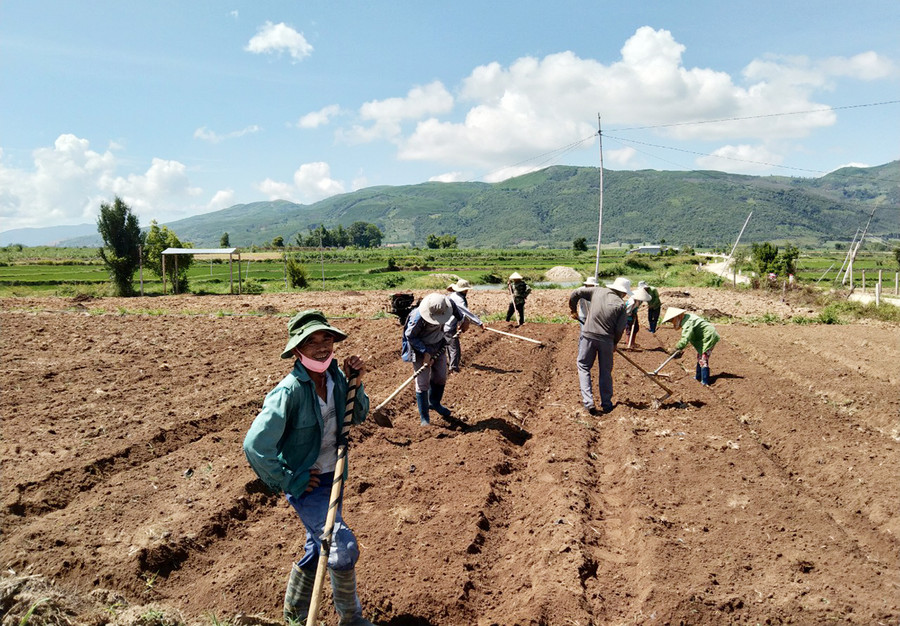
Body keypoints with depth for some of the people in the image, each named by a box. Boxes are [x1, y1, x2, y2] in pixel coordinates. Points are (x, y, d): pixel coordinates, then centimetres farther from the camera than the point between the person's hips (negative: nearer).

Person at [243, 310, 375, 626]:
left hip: (332, 475, 7)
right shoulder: (289, 391, -27)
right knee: (344, 546, -12)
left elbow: (357, 417, 7)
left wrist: (355, 382, -11)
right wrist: (289, 481, -18)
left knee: (319, 546, 22)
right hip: (305, 482, -7)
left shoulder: (335, 375, -7)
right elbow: (255, 445, -28)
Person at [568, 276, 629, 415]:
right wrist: (614, 343, 14)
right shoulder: (620, 304, -2)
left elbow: (575, 293, 4)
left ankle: (588, 402, -2)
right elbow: (620, 329, -4)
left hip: (588, 336, 1)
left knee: (583, 367, 11)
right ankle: (606, 404, 21)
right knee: (605, 371, 14)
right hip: (607, 340, -1)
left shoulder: (597, 291, 3)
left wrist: (573, 310, 20)